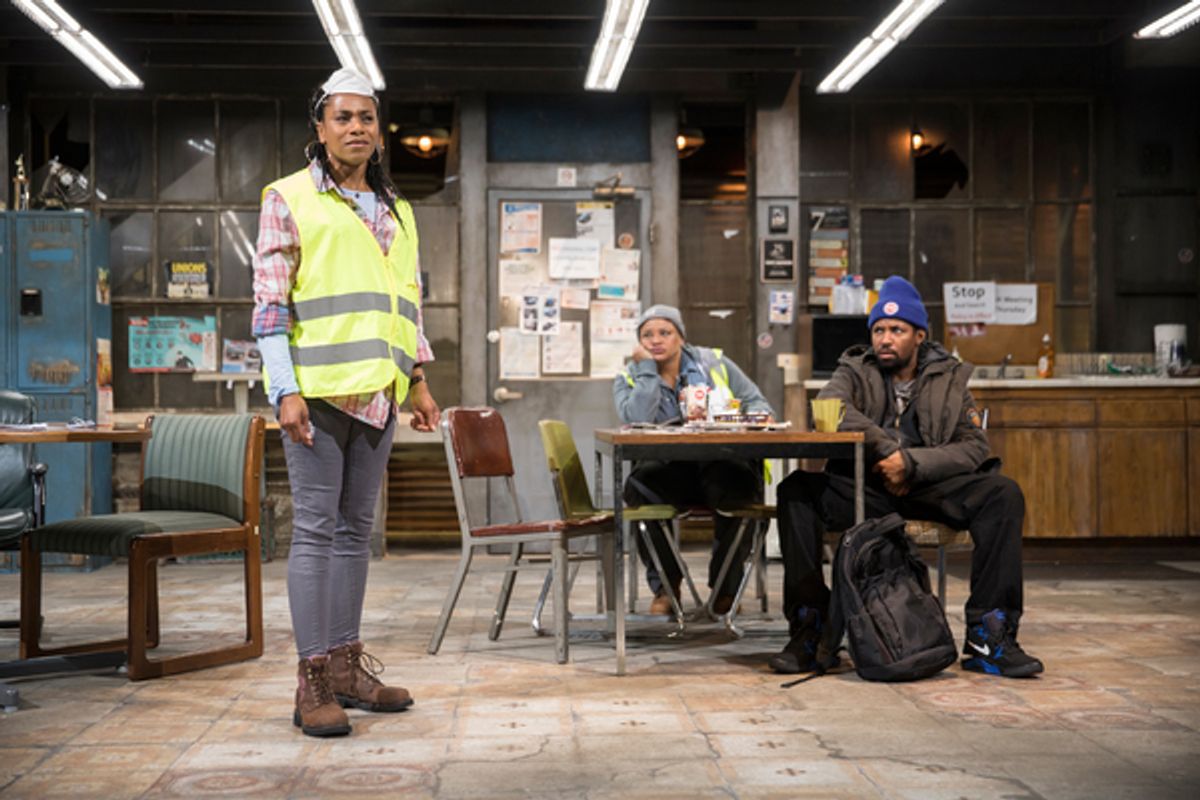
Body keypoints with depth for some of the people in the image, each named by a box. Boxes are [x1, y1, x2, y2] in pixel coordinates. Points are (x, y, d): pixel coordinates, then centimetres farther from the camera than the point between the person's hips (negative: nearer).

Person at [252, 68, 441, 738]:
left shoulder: (396, 212, 19)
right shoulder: (289, 199, 1)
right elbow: (269, 300, -5)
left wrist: (419, 382, 16)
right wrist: (285, 389, -13)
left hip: (376, 391, 6)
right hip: (318, 387, -6)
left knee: (357, 528, 9)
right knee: (316, 527, -6)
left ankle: (346, 663, 16)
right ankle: (314, 680, -3)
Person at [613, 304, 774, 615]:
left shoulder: (713, 362, 14)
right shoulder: (629, 378, 10)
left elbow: (756, 402, 16)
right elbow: (635, 420, -12)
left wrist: (757, 416, -8)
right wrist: (647, 368, -6)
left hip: (721, 465, 0)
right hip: (667, 473, 0)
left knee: (738, 484, -35)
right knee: (639, 488, -34)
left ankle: (725, 588, -11)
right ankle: (665, 586, -13)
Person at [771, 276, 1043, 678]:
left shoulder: (950, 379, 11)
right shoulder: (855, 371, 9)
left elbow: (975, 447, -2)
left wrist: (911, 462, -15)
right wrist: (885, 448, -18)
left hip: (928, 488, 1)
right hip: (862, 488, -1)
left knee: (1003, 493, -25)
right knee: (796, 490, -29)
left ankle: (988, 638, -23)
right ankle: (808, 632, -24)